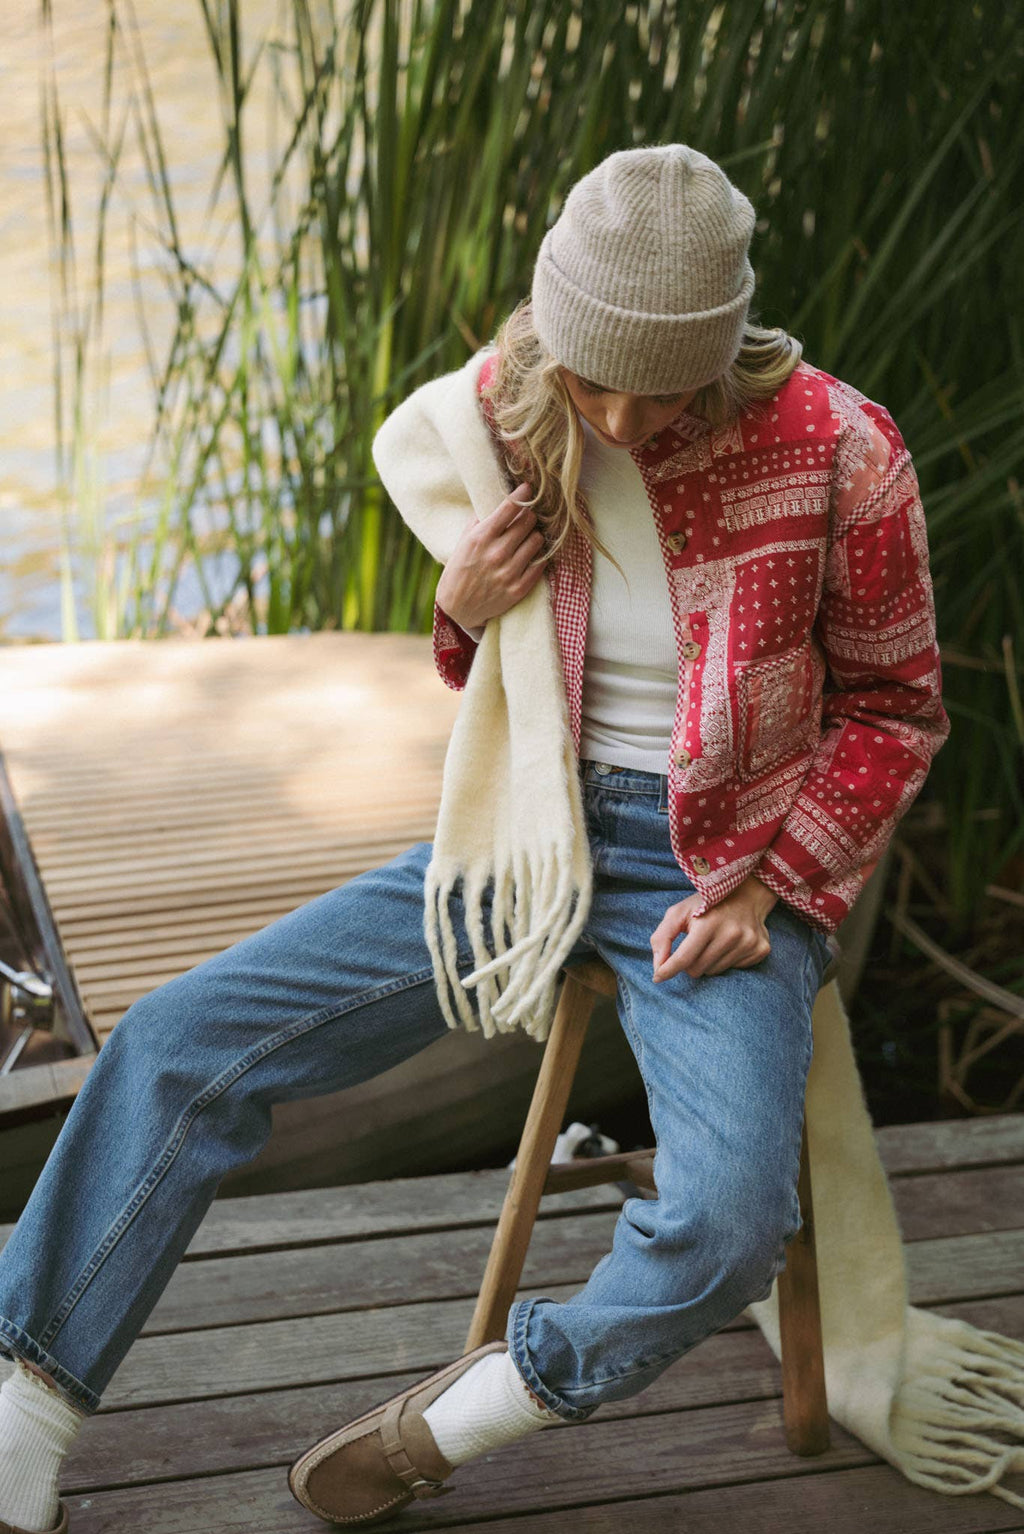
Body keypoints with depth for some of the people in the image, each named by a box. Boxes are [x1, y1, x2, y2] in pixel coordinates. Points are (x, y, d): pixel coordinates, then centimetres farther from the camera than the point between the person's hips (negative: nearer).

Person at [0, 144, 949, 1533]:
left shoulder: (836, 451, -14)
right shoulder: (505, 418, -4)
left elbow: (896, 708, 0)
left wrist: (769, 887, -10)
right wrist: (465, 615, -10)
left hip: (724, 871, -3)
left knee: (726, 1231, -30)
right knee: (181, 1042, -9)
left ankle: (453, 1419, 0)